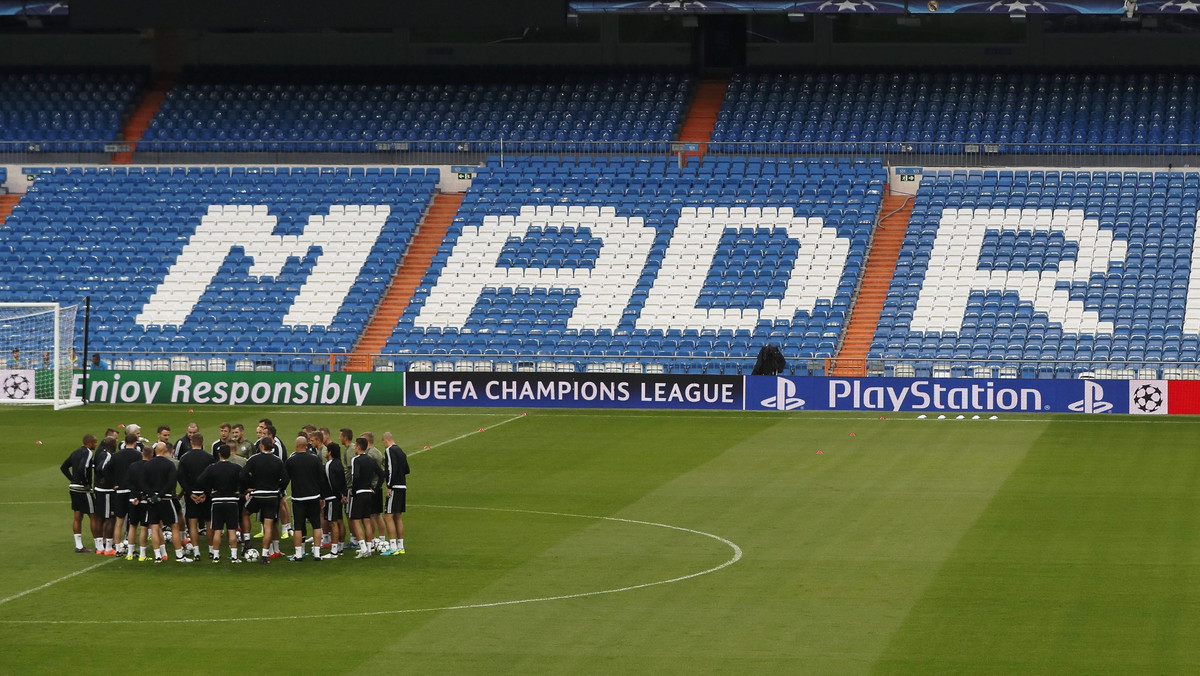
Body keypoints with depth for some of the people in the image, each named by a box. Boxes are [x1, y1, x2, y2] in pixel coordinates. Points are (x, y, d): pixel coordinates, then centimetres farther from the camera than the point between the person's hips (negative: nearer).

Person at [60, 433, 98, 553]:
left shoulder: (76, 452, 13)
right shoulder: (88, 453, -14)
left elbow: (64, 467, 18)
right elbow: (82, 468, -29)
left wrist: (73, 480, 12)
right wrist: (85, 483, -17)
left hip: (74, 488, 8)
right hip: (83, 489, -8)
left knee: (78, 517, 11)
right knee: (93, 517, -1)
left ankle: (79, 546, 14)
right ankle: (99, 546, 1)